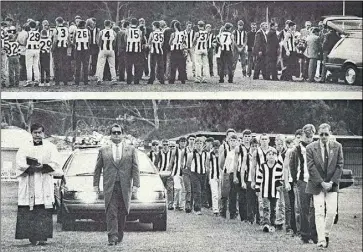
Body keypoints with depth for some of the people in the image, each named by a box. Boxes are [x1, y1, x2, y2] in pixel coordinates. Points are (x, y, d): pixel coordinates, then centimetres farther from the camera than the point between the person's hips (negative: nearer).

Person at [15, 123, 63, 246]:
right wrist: (39, 166, -15)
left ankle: (42, 237, -7)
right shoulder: (25, 146, 10)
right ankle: (31, 236, 0)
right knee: (28, 212, -5)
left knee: (44, 211, -7)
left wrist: (40, 167, -15)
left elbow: (55, 163, -1)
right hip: (28, 184, 1)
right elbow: (20, 163, -3)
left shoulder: (50, 147, 10)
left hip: (45, 184, 0)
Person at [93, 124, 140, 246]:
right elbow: (98, 169, 13)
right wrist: (96, 185, 6)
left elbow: (135, 168, 5)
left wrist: (135, 185, -4)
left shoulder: (131, 150, 10)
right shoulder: (103, 150, 11)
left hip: (125, 186, 1)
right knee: (111, 213, -9)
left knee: (122, 213, 5)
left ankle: (119, 237, 17)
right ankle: (112, 238, -12)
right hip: (109, 186, 0)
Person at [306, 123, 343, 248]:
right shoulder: (311, 148, -5)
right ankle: (321, 240, -3)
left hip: (332, 184, 2)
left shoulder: (337, 147, 2)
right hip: (317, 184, -2)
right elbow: (311, 168, -8)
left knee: (332, 211, -4)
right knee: (319, 212, -6)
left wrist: (331, 182, -9)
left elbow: (340, 165, 1)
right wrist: (321, 183, -14)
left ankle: (326, 234, 17)